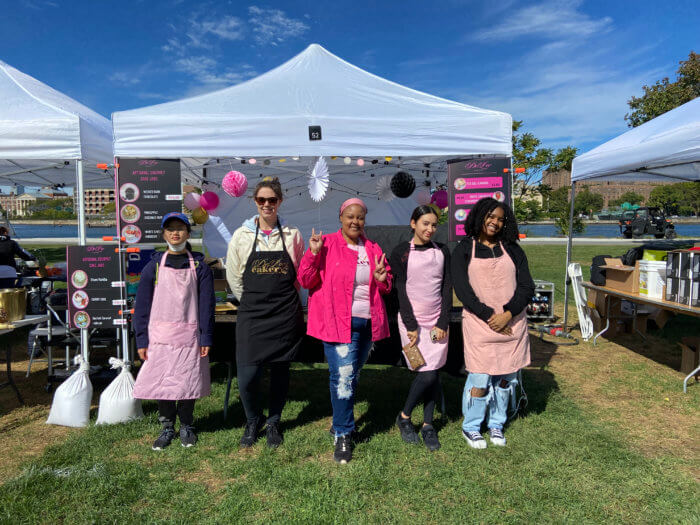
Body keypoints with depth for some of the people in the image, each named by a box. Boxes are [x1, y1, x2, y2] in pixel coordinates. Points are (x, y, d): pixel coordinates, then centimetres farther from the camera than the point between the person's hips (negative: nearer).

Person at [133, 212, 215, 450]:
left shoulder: (199, 267, 2)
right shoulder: (154, 266, 4)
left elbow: (207, 304, 1)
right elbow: (142, 305, 4)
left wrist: (206, 338, -4)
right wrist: (142, 340, -1)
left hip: (189, 336, -1)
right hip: (160, 336, 1)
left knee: (188, 383, 6)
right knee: (161, 382, 5)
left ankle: (186, 426, 27)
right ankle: (167, 427, 25)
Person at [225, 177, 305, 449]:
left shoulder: (292, 235, 2)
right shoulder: (241, 236, 1)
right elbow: (234, 278, 8)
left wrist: (283, 300, 9)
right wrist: (254, 300, 11)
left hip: (286, 314, 1)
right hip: (251, 314, 0)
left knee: (280, 371, 10)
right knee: (246, 378, -6)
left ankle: (273, 422, 33)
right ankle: (252, 421, 24)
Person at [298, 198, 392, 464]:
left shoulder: (373, 249, 11)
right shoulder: (326, 245, -3)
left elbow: (386, 288, 18)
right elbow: (306, 281, -6)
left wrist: (382, 279, -5)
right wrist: (313, 253, -20)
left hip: (367, 322, 5)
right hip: (338, 322, -5)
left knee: (352, 377, 18)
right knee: (343, 377, -10)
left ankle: (341, 421, 37)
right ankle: (343, 435, 5)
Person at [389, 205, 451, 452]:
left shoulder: (442, 251, 9)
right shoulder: (401, 253, -1)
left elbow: (447, 288, 5)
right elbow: (401, 291, -5)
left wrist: (443, 323, -3)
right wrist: (411, 327, -10)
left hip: (438, 321, 3)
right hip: (412, 320, -3)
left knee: (433, 372, 1)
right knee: (427, 373, -8)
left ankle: (428, 425, 16)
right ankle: (404, 417, 15)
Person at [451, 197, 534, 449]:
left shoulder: (512, 250, 9)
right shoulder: (464, 250, 2)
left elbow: (527, 287, 3)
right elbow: (462, 289, -6)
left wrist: (507, 314, -11)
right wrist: (489, 316, -13)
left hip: (511, 323, 3)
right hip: (479, 323, -3)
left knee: (506, 376, 10)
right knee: (480, 378, -2)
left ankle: (496, 424, 29)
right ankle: (470, 427, 18)